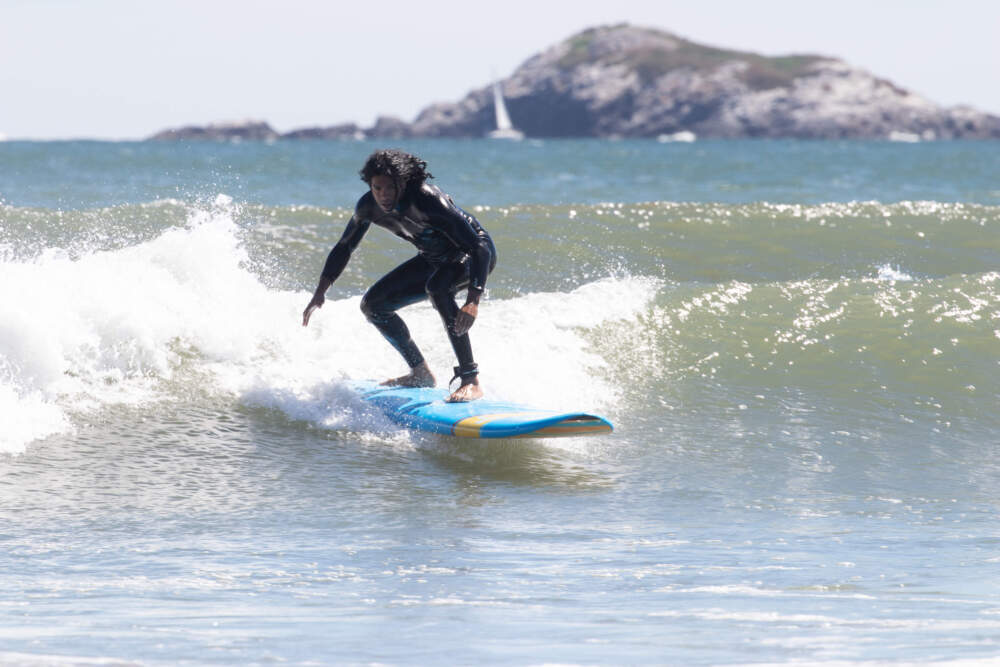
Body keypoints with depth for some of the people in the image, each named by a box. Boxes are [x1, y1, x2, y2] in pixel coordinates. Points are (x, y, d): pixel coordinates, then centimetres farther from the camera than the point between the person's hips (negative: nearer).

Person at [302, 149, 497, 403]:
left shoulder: (427, 200, -35)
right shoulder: (369, 206, -14)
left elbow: (479, 247, -39)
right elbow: (344, 248, 5)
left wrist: (473, 301, -50)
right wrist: (320, 293, -3)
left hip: (473, 254, -8)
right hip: (434, 259, 8)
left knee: (436, 286, -38)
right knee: (373, 305, 2)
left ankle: (471, 381, -39)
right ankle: (421, 373, 16)